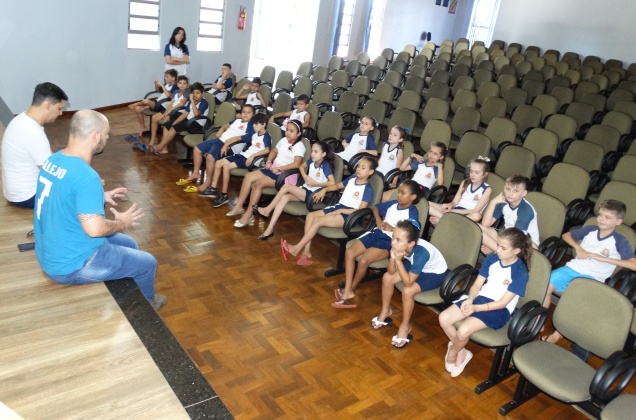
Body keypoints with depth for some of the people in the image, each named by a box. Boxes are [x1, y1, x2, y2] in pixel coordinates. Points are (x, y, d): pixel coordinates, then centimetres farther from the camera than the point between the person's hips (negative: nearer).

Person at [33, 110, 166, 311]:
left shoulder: (53, 160, -1)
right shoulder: (85, 176, -30)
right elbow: (94, 229, -32)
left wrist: (100, 196, 12)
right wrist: (122, 222, -13)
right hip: (70, 265, -9)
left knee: (129, 244, 25)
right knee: (147, 263, 7)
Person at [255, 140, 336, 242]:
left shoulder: (325, 165, -14)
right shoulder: (312, 161, 5)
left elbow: (332, 183, -23)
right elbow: (302, 166, 25)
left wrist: (315, 184, -16)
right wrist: (305, 177, 5)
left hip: (313, 194, -6)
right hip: (304, 190, 6)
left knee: (287, 186, -22)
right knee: (285, 197, -20)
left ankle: (267, 210, -6)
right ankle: (270, 229, -22)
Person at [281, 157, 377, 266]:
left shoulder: (368, 189, -12)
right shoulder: (352, 179, 10)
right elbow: (337, 186, 27)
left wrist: (340, 211, -20)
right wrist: (324, 189, 7)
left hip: (349, 215, -8)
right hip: (338, 207, 8)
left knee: (318, 220, -24)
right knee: (310, 215, -8)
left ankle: (297, 248, -16)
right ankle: (306, 252, -11)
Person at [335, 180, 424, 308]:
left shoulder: (412, 212, -7)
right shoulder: (393, 204, 12)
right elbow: (375, 207, 27)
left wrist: (391, 228, -13)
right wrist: (378, 219, 9)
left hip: (390, 241, -7)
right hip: (376, 233, 7)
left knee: (363, 260, -27)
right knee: (349, 252, -13)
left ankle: (351, 289, 0)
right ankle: (347, 291, -11)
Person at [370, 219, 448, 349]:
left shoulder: (421, 252, -41)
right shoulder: (400, 246, -25)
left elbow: (408, 282, -34)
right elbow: (391, 272, -16)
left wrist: (398, 261, -41)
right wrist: (392, 258, -36)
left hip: (436, 273, -6)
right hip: (417, 266, 6)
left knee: (407, 291, -26)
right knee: (387, 278, -5)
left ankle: (405, 326, -1)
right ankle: (386, 311, 19)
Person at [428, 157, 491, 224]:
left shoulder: (487, 189, -1)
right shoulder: (465, 183, 13)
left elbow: (476, 211, -8)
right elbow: (455, 202, 9)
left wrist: (453, 210, -17)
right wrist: (450, 205, -17)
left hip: (469, 216, -3)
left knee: (476, 216, -43)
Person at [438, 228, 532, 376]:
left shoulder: (520, 272, -16)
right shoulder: (491, 259, 0)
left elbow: (503, 302, -17)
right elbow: (477, 285, 5)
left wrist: (476, 308, -26)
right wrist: (470, 299, -17)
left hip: (499, 310, -6)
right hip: (480, 298, 6)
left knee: (463, 331, -27)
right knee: (443, 318, -13)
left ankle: (452, 355, 7)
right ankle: (462, 352, 9)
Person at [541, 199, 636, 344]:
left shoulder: (619, 241, -2)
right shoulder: (590, 230, 8)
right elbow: (566, 235, 19)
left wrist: (602, 258, -15)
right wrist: (578, 247, -2)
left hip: (592, 278, -3)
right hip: (572, 268, 4)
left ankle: (558, 333, -12)